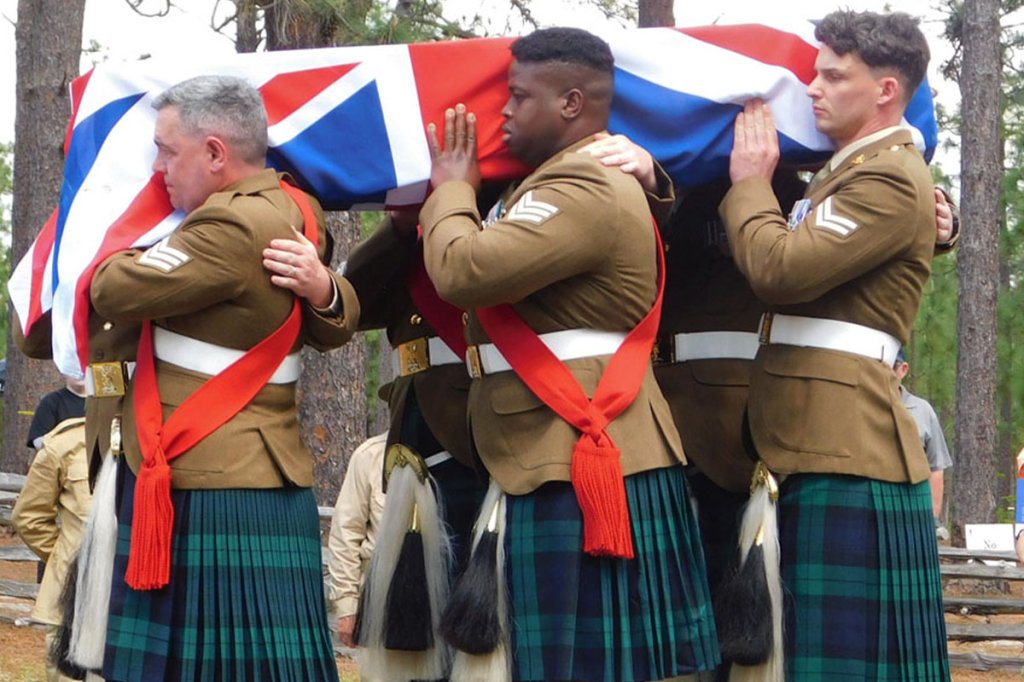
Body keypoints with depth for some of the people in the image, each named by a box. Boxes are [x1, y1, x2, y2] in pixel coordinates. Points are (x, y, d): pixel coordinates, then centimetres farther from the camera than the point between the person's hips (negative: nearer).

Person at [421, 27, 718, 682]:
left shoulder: (586, 191, -16)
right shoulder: (568, 183, 21)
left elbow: (464, 271, -25)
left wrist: (451, 189, -6)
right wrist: (462, 194, 13)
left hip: (581, 469, -11)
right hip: (574, 461, 11)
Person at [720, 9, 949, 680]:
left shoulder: (891, 179, -12)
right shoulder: (848, 170, 22)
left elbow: (779, 268, -20)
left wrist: (751, 183, -2)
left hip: (847, 447, -10)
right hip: (824, 441, 10)